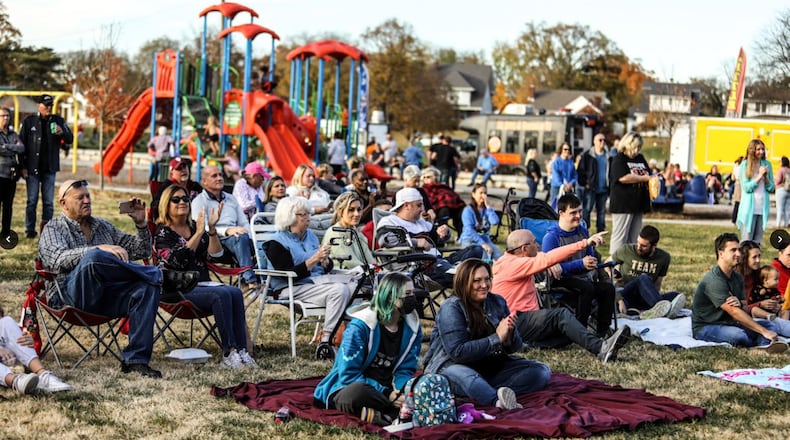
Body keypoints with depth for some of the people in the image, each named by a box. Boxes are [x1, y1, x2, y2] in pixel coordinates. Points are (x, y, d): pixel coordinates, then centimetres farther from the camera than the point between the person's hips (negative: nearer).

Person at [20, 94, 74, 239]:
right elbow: (22, 144, 0)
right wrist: (23, 166, -5)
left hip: (49, 167, 2)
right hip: (33, 167, -2)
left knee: (48, 201, 3)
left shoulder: (58, 121, 5)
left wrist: (62, 133, -17)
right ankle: (30, 230, 7)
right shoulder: (29, 121, 0)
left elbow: (70, 139, 6)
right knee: (32, 200, 2)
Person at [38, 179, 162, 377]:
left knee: (147, 287, -26)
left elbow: (142, 251, 27)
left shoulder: (103, 226, 27)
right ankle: (152, 274, -17)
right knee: (94, 257, -36)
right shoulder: (53, 229, 11)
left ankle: (135, 359, -28)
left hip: (107, 297, 5)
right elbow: (58, 259, -12)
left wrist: (141, 224, 8)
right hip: (69, 297, -5)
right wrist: (100, 248, -24)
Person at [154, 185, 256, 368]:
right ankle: (228, 352, -32)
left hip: (201, 284, 6)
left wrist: (211, 228, -8)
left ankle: (241, 350, -29)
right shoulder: (162, 231, 0)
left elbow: (216, 253, 6)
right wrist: (199, 233, -18)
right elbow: (177, 260, -17)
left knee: (235, 292, -23)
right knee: (221, 295, -30)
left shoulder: (194, 226, 17)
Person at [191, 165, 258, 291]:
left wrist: (249, 236, -1)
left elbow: (245, 223, 23)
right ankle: (251, 281, -46)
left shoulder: (231, 198, 27)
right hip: (215, 241, -6)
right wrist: (227, 231, -22)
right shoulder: (199, 201, 7)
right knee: (241, 237, -37)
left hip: (236, 238, 6)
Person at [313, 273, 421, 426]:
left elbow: (405, 370, 4)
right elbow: (349, 374, -17)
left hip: (384, 389, 5)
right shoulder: (359, 326, -15)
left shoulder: (413, 329, 1)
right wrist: (387, 394, -25)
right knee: (357, 392, -42)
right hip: (348, 387, -5)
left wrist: (400, 393, -21)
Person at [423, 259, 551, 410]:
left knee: (542, 371, -12)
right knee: (466, 378, -41)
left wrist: (510, 334, -20)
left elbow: (515, 347, 4)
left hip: (491, 366, 7)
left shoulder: (497, 302, 3)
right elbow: (458, 352, -24)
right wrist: (497, 338, -25)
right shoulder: (451, 308, -13)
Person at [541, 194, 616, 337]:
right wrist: (581, 264, -24)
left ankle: (602, 332, -15)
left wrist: (592, 263, 0)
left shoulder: (583, 231, 12)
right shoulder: (551, 237, -11)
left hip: (583, 277, 7)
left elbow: (591, 256, 26)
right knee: (587, 288, -35)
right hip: (561, 281, -7)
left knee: (608, 288, -21)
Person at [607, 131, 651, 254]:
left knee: (634, 237, 10)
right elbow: (623, 177, -21)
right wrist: (644, 178, -16)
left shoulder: (640, 158, 16)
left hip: (638, 203, 7)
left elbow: (647, 175, 25)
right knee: (620, 236, -5)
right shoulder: (619, 159, -7)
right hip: (623, 204, -7)